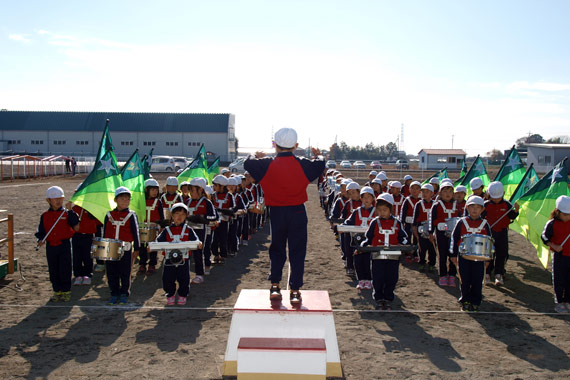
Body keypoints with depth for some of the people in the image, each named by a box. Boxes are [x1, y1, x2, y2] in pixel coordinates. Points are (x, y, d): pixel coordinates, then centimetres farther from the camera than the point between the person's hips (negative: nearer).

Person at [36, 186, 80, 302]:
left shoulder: (67, 214, -1)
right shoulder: (45, 216, 7)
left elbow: (76, 226, -12)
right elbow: (41, 230, 10)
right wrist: (40, 239, -9)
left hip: (64, 245, -3)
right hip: (50, 246, 3)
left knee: (65, 270, 0)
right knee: (53, 271, 10)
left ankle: (66, 291, 12)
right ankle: (57, 291, 23)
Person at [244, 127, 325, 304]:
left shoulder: (267, 165, -9)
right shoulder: (303, 165, -6)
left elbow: (248, 164, 5)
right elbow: (320, 165, 12)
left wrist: (257, 157, 26)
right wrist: (318, 155, 34)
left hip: (277, 212, 1)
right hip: (298, 212, 0)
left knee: (277, 250, 17)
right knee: (297, 252, 6)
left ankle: (275, 286, 15)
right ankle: (295, 291, 7)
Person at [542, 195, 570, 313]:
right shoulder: (552, 224, -9)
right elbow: (544, 237, -4)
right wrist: (554, 246, -16)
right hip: (559, 256, -3)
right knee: (559, 280, 5)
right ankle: (558, 302, 17)